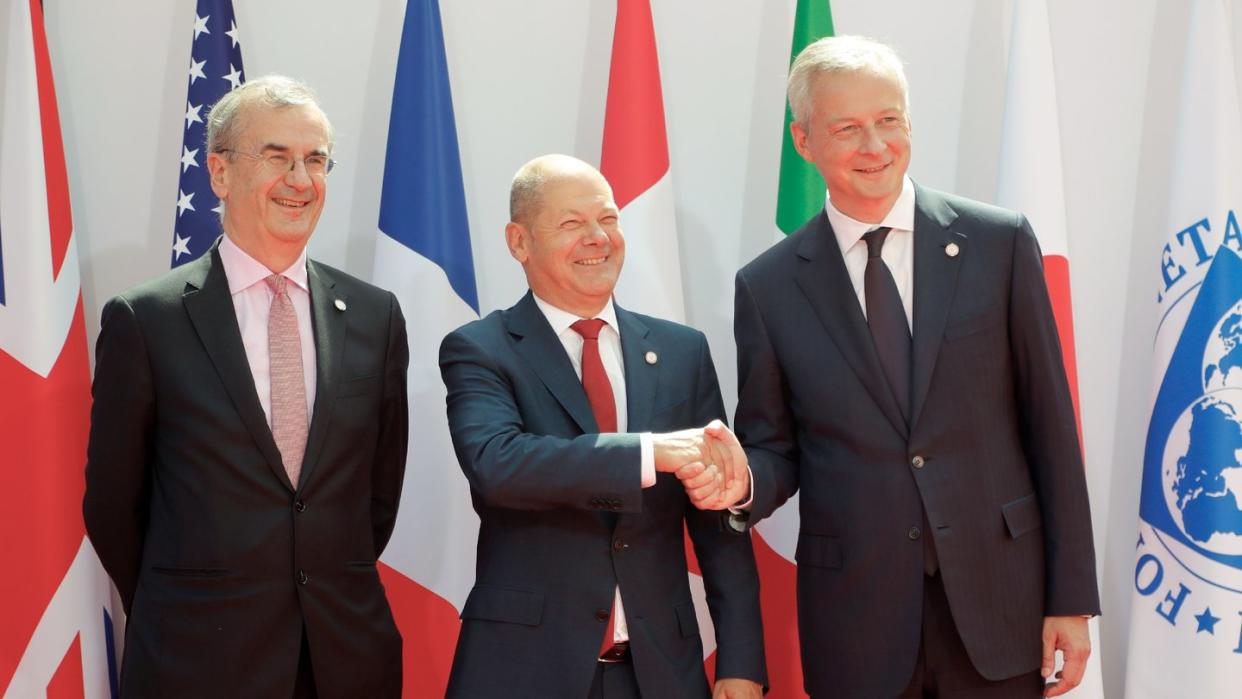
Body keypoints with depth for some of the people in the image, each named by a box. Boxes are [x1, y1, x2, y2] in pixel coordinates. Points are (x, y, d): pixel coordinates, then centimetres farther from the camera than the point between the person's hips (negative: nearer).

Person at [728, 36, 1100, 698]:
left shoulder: (1000, 242, -1)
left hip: (999, 603, 0)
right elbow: (774, 449, 6)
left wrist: (1072, 598, -1)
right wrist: (740, 483, -18)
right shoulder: (767, 287, 1)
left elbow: (1049, 425, 0)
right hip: (854, 626, 1)